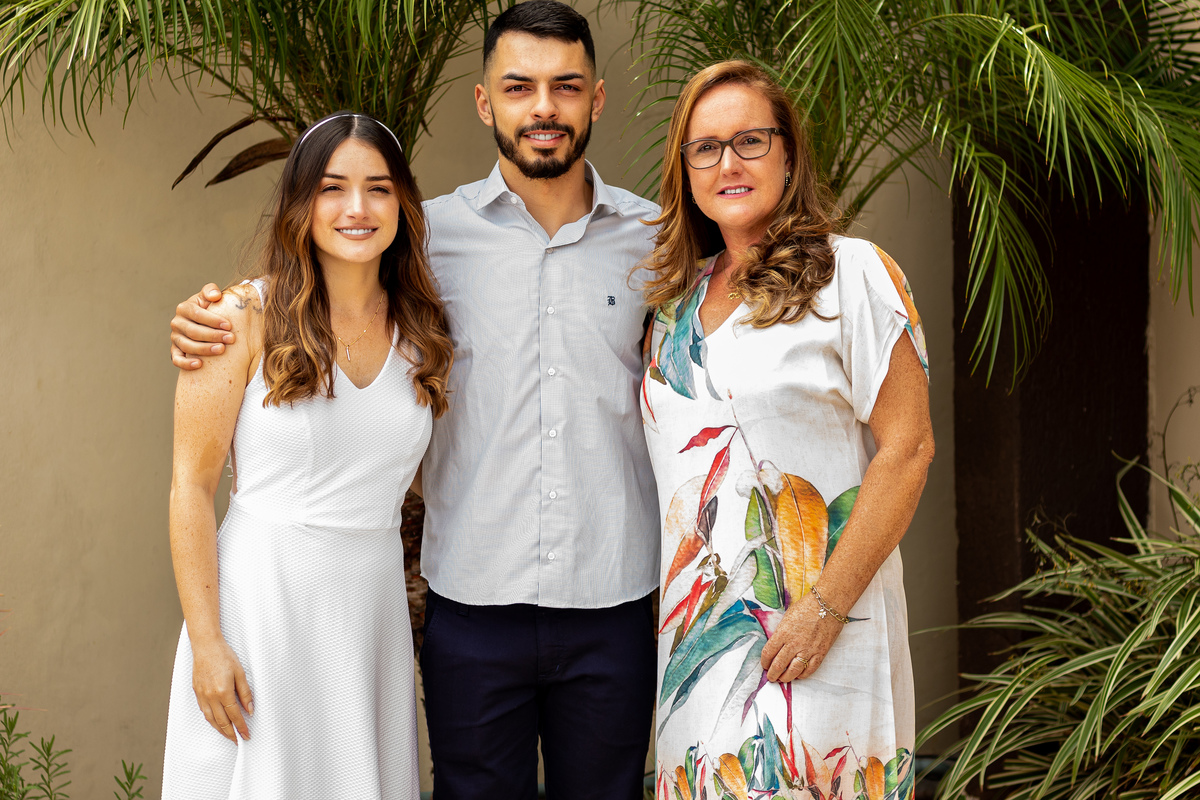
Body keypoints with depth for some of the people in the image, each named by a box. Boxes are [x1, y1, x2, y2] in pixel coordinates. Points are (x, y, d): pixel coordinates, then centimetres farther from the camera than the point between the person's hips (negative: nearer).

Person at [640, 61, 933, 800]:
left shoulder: (854, 275, -6)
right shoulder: (680, 295, 13)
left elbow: (906, 449, -11)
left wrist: (827, 606, -16)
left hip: (812, 629, -5)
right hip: (698, 627, 6)